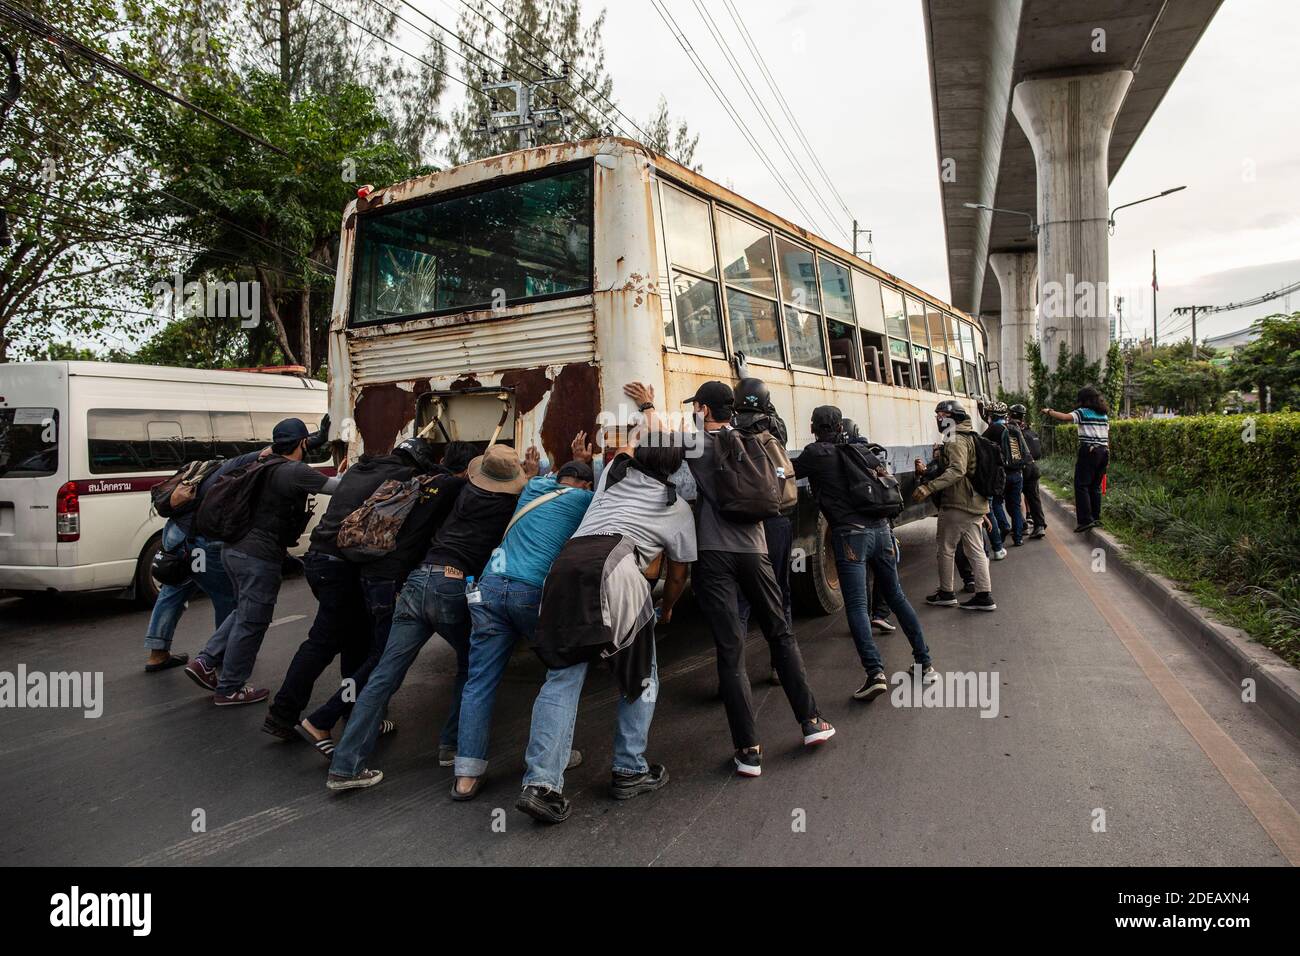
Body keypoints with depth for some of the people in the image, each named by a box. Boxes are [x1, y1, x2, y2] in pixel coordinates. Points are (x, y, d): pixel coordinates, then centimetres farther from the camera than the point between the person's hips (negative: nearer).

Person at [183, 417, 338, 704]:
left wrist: (316, 440, 31)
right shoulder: (296, 472, -15)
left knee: (244, 612, 26)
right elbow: (340, 487, -21)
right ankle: (229, 689, 16)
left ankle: (205, 662, 23)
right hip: (260, 557, -9)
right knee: (252, 622, 5)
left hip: (235, 549, 9)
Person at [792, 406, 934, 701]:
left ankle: (875, 672, -20)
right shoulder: (859, 450, 16)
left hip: (851, 535, -6)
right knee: (896, 596, 17)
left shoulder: (816, 454, -2)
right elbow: (885, 473, 28)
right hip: (881, 529, 6)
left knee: (856, 606, -7)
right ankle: (924, 663, 21)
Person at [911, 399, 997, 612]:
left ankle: (946, 593, 14)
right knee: (976, 550, 9)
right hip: (974, 503, 9)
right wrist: (926, 473, 15)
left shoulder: (956, 441, -14)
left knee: (946, 548, 4)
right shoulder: (969, 438, 19)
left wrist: (928, 487, -35)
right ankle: (984, 596, 10)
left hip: (957, 505, -9)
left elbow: (957, 471, -30)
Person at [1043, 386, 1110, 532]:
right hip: (1103, 452, 7)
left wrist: (1048, 411, -5)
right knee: (1095, 486, 14)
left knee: (1081, 486, -6)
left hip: (1088, 451, -7)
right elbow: (1107, 436, 17)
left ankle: (1085, 520, -13)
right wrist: (1107, 456, 21)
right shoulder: (1105, 415, 16)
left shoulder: (1083, 412, -5)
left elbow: (1064, 417, -20)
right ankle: (1096, 517, 16)